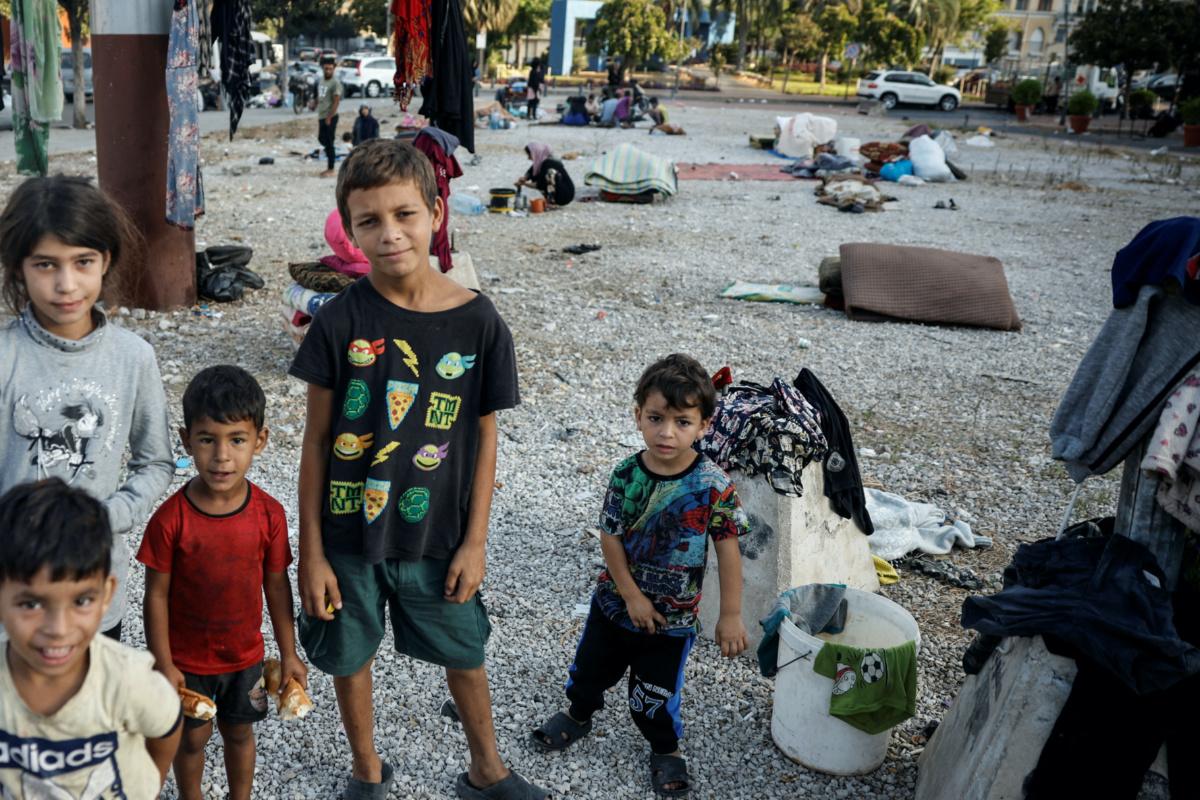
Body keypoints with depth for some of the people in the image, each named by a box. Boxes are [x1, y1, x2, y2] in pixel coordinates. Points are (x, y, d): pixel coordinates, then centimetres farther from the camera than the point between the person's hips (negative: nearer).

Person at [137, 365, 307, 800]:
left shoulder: (269, 514, -16)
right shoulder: (171, 519, -22)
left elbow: (276, 585, -5)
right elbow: (157, 595, -13)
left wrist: (289, 653, 1)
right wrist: (163, 665, -9)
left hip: (245, 654, 2)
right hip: (188, 657, -2)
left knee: (239, 732, 22)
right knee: (193, 736, 19)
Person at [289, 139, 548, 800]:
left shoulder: (477, 322, -11)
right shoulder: (340, 320, -12)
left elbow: (484, 437, -3)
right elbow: (316, 440, -7)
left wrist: (474, 542, -2)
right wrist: (311, 551, -6)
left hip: (437, 535, 1)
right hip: (347, 534, 0)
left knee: (465, 656, 17)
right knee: (349, 657, 17)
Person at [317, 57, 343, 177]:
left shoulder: (335, 83, -12)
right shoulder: (321, 81, 12)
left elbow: (336, 102, -17)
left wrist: (329, 118, -20)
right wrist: (319, 115, 16)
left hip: (330, 117, -8)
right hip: (321, 116, 8)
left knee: (329, 143, -5)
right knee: (321, 139, 16)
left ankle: (330, 170, 2)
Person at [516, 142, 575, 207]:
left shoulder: (548, 163, -22)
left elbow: (541, 185, -22)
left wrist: (524, 183, -14)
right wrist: (524, 178, -15)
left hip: (566, 195, -9)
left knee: (551, 172, -28)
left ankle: (551, 201, -17)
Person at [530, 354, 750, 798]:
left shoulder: (714, 486, -21)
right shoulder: (626, 476, -16)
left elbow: (728, 551, -15)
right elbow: (610, 538, -9)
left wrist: (730, 616, -12)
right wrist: (632, 596, -11)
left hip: (673, 617, -2)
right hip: (615, 602, 3)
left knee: (653, 694, 12)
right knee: (591, 668, 23)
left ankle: (666, 749, 42)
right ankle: (579, 714, 54)